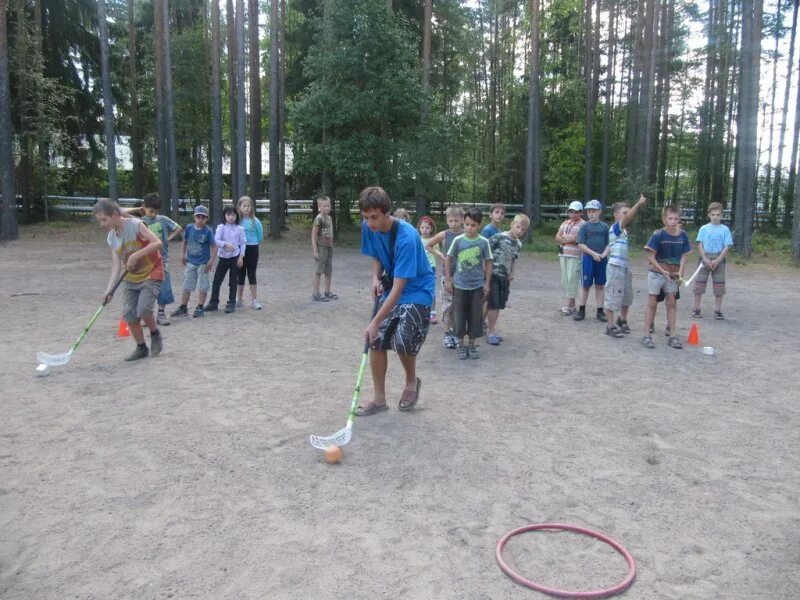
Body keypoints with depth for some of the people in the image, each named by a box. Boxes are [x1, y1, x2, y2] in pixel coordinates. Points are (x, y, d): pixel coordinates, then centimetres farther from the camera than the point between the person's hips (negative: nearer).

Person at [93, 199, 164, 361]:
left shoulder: (135, 224, -17)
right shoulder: (111, 238, 2)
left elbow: (157, 243, -25)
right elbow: (116, 266, -2)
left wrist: (136, 255, -31)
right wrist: (109, 290, -13)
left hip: (151, 274, -6)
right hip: (132, 278, 6)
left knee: (143, 310, -21)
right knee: (128, 314, -3)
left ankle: (155, 334, 10)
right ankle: (141, 348, 15)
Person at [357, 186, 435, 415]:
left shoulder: (406, 237, -31)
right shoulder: (369, 228, -10)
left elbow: (399, 288, -32)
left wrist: (375, 322, -34)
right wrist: (376, 277, -10)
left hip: (416, 291, -6)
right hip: (389, 288, 6)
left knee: (402, 341, -21)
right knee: (376, 342, -2)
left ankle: (412, 381, 12)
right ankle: (379, 398, 14)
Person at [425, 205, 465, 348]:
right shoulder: (444, 235, -3)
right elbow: (428, 246, 8)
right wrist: (440, 254, -3)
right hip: (448, 274, -1)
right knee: (448, 304, 2)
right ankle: (447, 334, 10)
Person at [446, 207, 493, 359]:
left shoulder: (484, 242, -6)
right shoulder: (458, 240, -6)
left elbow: (488, 263, 2)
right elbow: (449, 259, 3)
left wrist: (487, 283, 0)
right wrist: (448, 279, 2)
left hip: (477, 286, 0)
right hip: (459, 285, 0)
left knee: (475, 316, 8)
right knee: (459, 315, 7)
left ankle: (471, 345, 22)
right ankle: (460, 345, 22)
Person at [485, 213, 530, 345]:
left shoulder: (518, 244, 7)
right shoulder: (499, 237, -14)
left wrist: (511, 274, 11)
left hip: (504, 277, 7)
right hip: (493, 275, -6)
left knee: (498, 305, 11)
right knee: (493, 305, -5)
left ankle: (490, 330, 23)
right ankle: (490, 332, 5)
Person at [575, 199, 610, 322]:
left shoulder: (604, 227, 6)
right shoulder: (585, 226, -1)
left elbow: (608, 244, 8)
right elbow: (581, 244, -7)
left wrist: (604, 254, -11)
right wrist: (593, 253, -15)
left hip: (602, 260, 2)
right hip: (588, 258, -2)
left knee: (600, 285, 7)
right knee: (585, 285, 4)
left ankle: (600, 311, 15)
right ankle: (581, 310, 13)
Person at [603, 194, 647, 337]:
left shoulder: (623, 229, 15)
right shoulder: (615, 228, -17)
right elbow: (628, 218, -27)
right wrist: (639, 203, -33)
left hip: (625, 266, 9)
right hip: (615, 267, -9)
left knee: (627, 296, 19)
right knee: (612, 297, -2)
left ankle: (622, 321, 37)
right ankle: (610, 327, 6)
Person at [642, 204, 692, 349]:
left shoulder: (683, 235, -5)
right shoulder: (658, 235, -17)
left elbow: (684, 255, 2)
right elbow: (651, 257, -16)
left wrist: (680, 272, -11)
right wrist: (663, 272, -21)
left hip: (672, 275, 4)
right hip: (656, 273, -4)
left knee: (672, 303, 8)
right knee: (652, 303, 2)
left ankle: (672, 336, 15)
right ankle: (647, 336, 6)